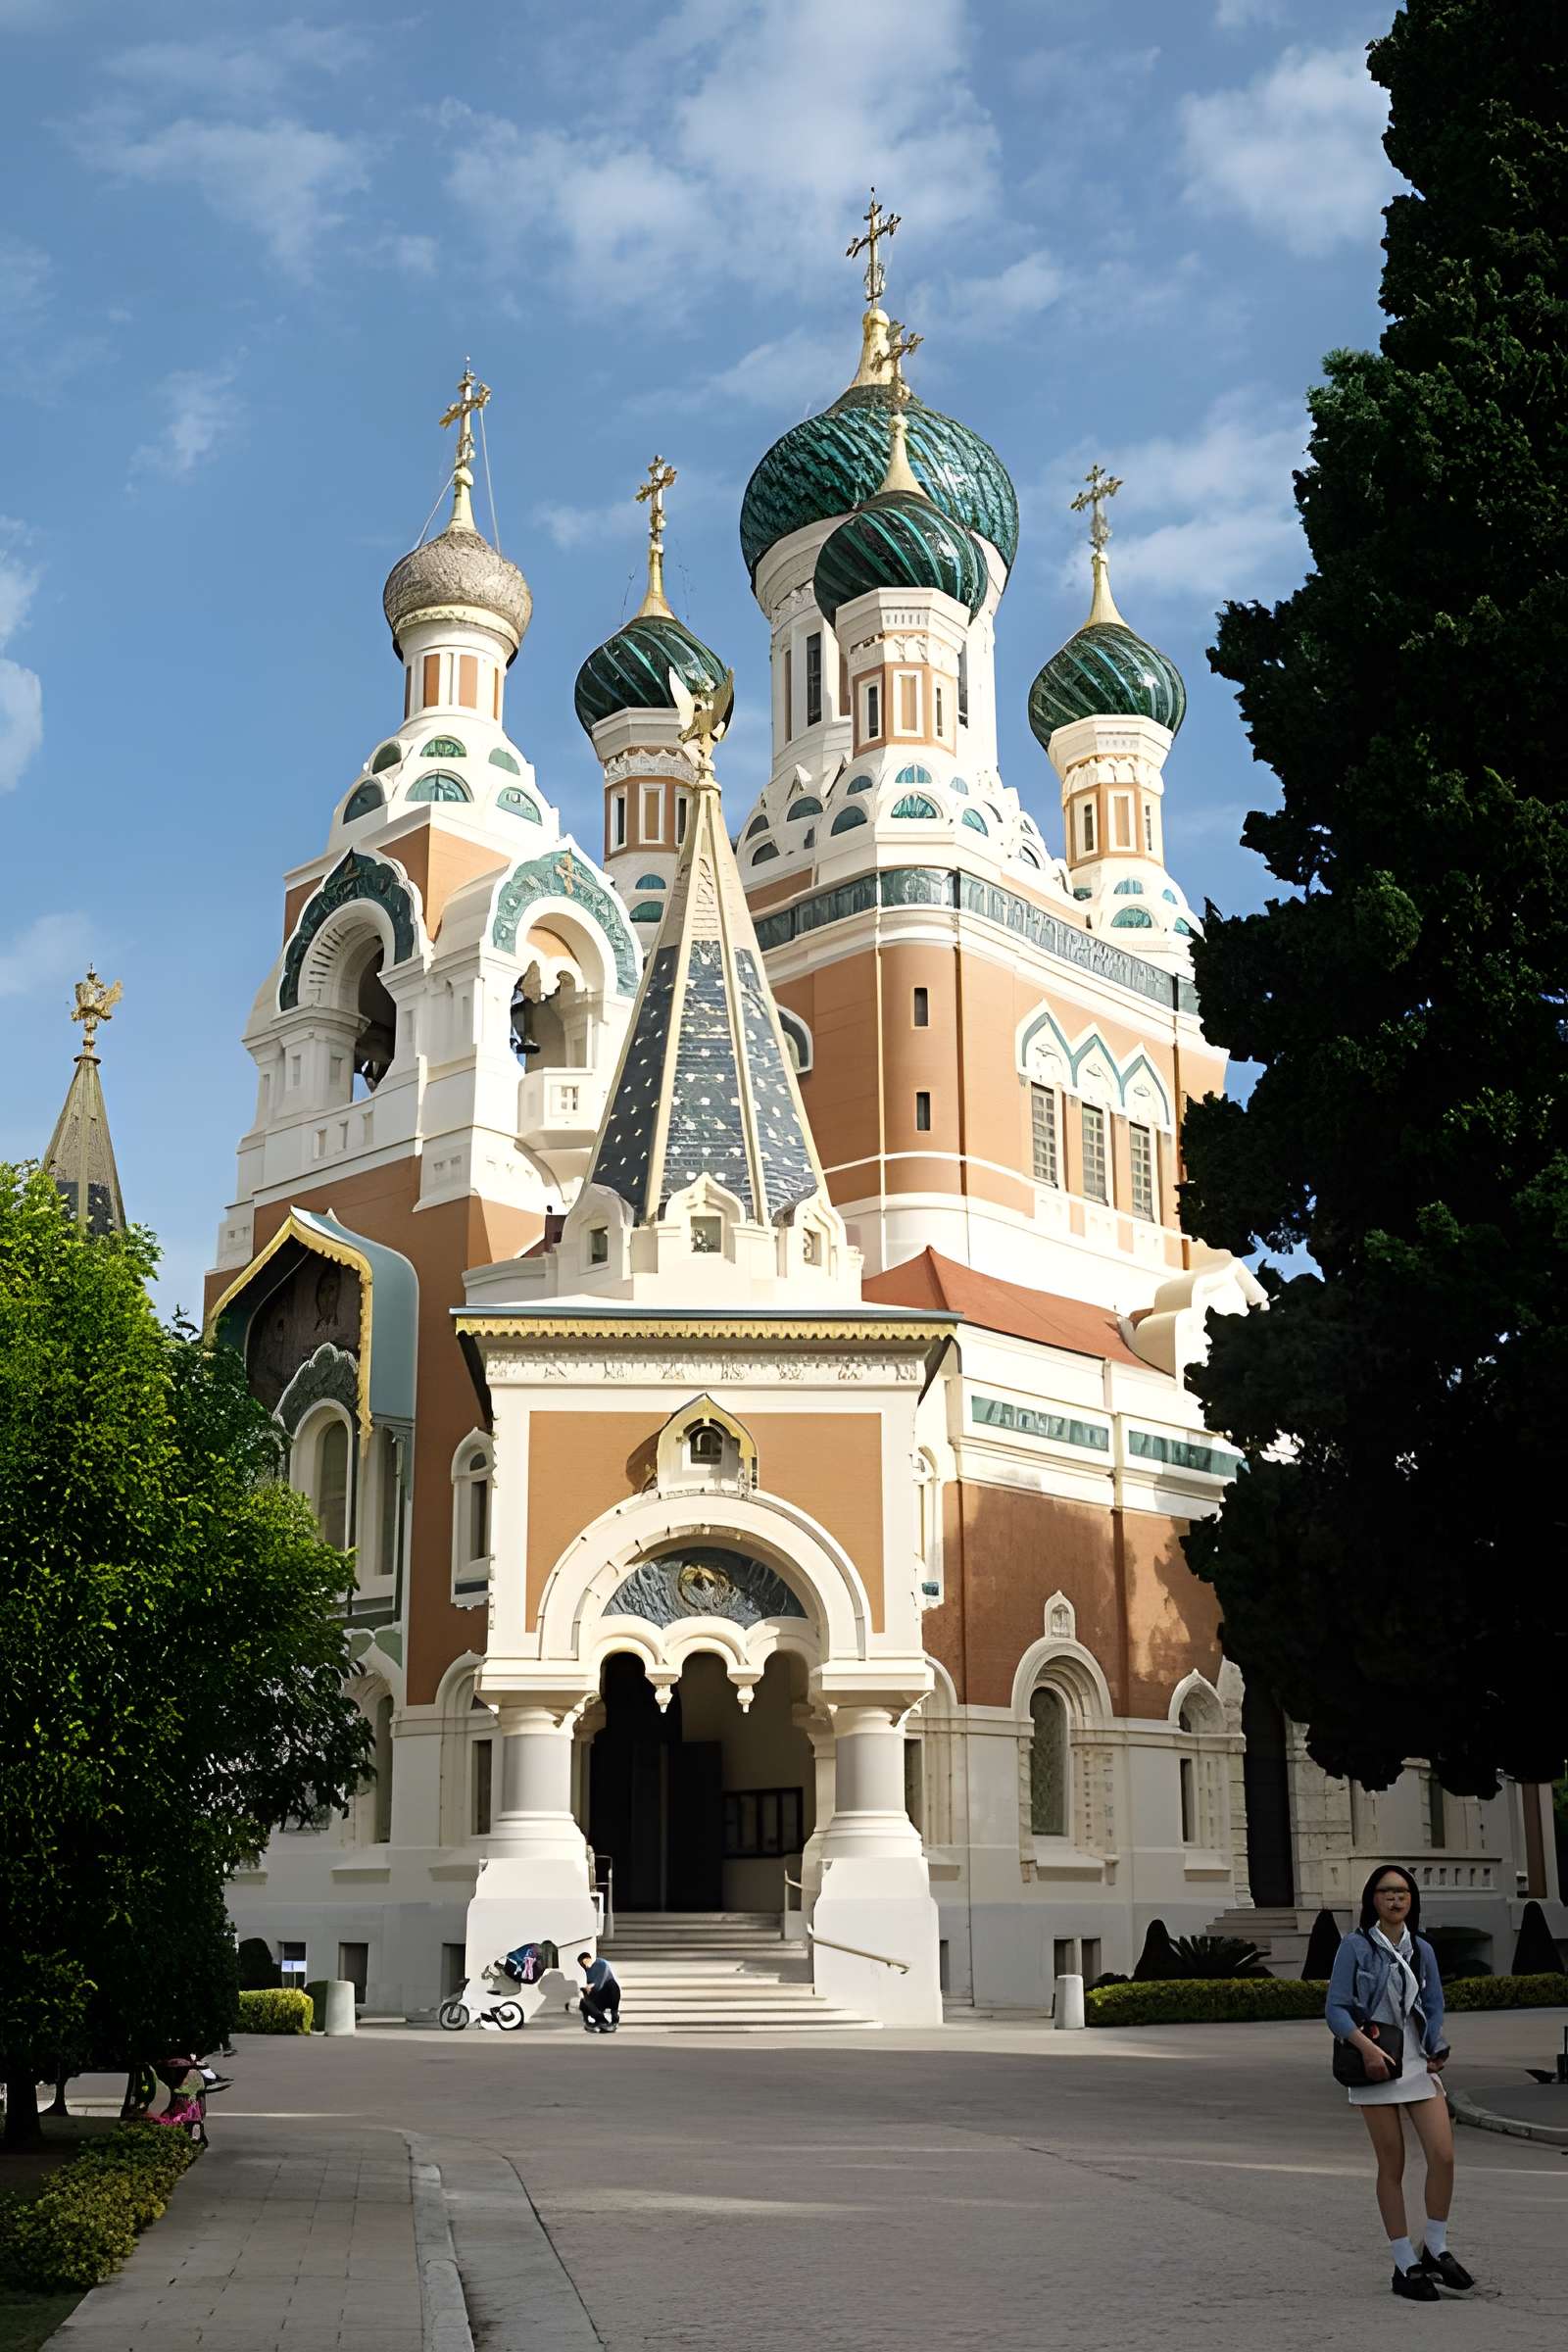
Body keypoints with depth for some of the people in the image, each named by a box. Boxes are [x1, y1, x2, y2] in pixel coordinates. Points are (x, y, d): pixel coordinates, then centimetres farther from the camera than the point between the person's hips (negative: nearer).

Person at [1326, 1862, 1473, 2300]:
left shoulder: (1422, 1949, 9)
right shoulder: (1355, 1946, -4)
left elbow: (1434, 2007, 15)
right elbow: (1335, 2009, -7)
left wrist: (1435, 2050, 0)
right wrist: (1367, 2046, -21)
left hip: (1418, 2065, 4)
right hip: (1375, 2066, -4)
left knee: (1443, 2154, -7)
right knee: (1392, 2166, 1)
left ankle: (1435, 2250, 12)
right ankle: (1405, 2265, 11)